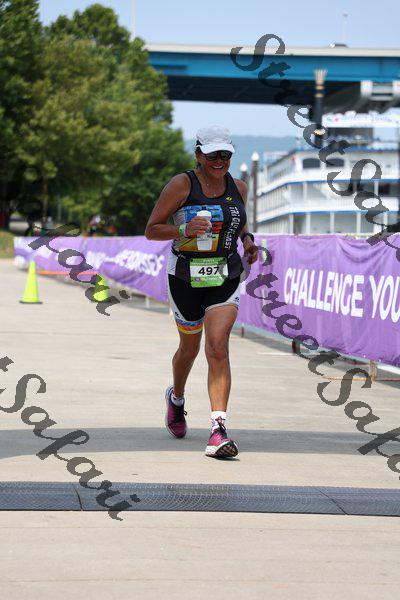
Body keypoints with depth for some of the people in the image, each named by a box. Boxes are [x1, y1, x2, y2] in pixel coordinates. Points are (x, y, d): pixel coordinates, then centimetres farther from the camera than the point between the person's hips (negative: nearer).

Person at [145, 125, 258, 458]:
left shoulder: (238, 187, 3)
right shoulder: (181, 185, -10)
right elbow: (152, 229, -8)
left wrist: (247, 240, 3)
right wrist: (184, 231, -25)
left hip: (225, 278, 1)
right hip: (185, 278, -1)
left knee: (218, 348, -16)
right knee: (190, 347, 17)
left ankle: (219, 430, -22)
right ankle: (176, 397, 51)